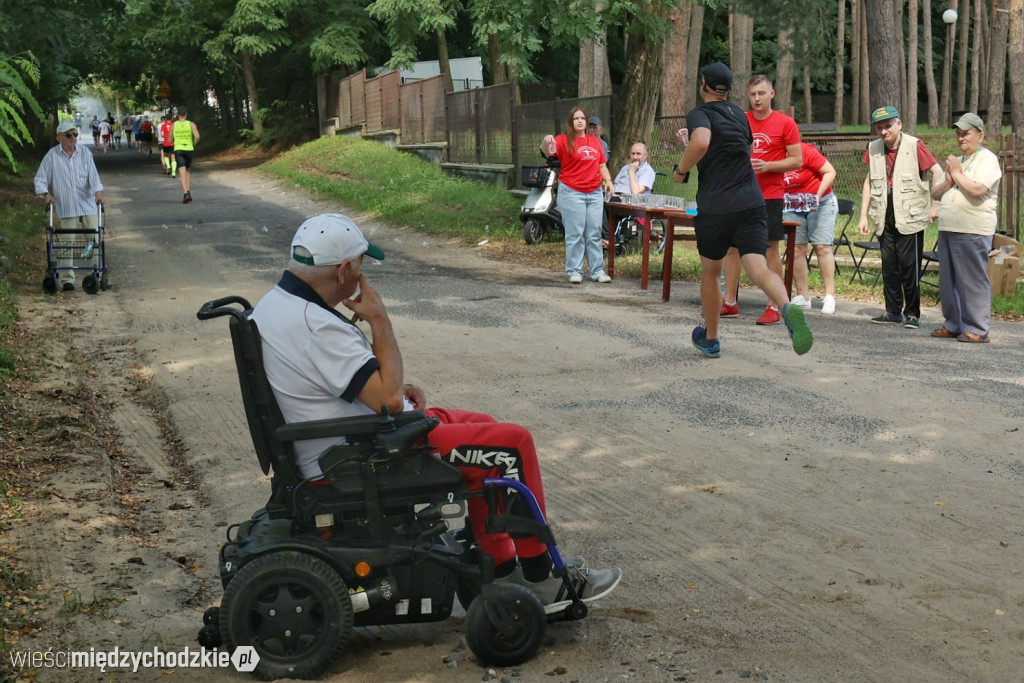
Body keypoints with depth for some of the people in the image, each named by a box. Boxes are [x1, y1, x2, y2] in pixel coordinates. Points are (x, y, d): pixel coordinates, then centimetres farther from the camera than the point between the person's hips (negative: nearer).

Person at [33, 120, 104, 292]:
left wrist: (98, 191, -19)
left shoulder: (85, 153, 5)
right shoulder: (52, 156, 1)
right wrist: (45, 193, -13)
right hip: (66, 207, -1)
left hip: (87, 203, 1)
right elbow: (40, 179, 4)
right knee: (66, 243, 0)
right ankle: (67, 279, 5)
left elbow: (93, 174, -2)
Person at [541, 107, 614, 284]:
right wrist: (546, 142, -41)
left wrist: (608, 180, 1)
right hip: (571, 193, -5)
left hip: (595, 193, 5)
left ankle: (597, 271, 14)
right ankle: (574, 271, 5)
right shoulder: (564, 140, -3)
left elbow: (602, 164, 18)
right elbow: (548, 152, -19)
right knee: (575, 234, -2)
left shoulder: (595, 141, 13)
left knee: (594, 234, 9)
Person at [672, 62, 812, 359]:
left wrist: (681, 170, -8)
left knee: (710, 272, 16)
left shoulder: (699, 114, -3)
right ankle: (788, 307, -42)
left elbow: (701, 144, -26)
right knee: (759, 269, -10)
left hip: (715, 207, -4)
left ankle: (710, 339, 30)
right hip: (752, 203, 4)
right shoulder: (739, 115, 18)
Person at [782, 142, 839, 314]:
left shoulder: (805, 151, -19)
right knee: (796, 248, -3)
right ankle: (803, 296, 3)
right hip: (791, 207, 4)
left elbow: (830, 172, -14)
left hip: (820, 203, -4)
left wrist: (818, 195, -23)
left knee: (822, 246, -8)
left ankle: (830, 296, -6)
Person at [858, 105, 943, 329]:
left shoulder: (914, 146, -9)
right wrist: (863, 215, 12)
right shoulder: (873, 149, 6)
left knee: (909, 266, -3)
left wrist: (934, 205, -10)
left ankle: (912, 314, 7)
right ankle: (893, 311, 18)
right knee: (889, 266, 9)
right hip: (885, 218, 5)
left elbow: (938, 173, -7)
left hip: (910, 217, -5)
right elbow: (869, 182, 15)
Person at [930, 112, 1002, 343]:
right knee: (949, 281, 11)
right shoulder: (956, 161, 21)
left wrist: (956, 173, -7)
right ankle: (954, 325, 20)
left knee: (973, 281, -6)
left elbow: (977, 190, -21)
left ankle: (977, 330, -3)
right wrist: (948, 180, 0)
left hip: (973, 232, -8)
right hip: (948, 229, 8)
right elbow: (935, 193, 20)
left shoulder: (987, 159, -5)